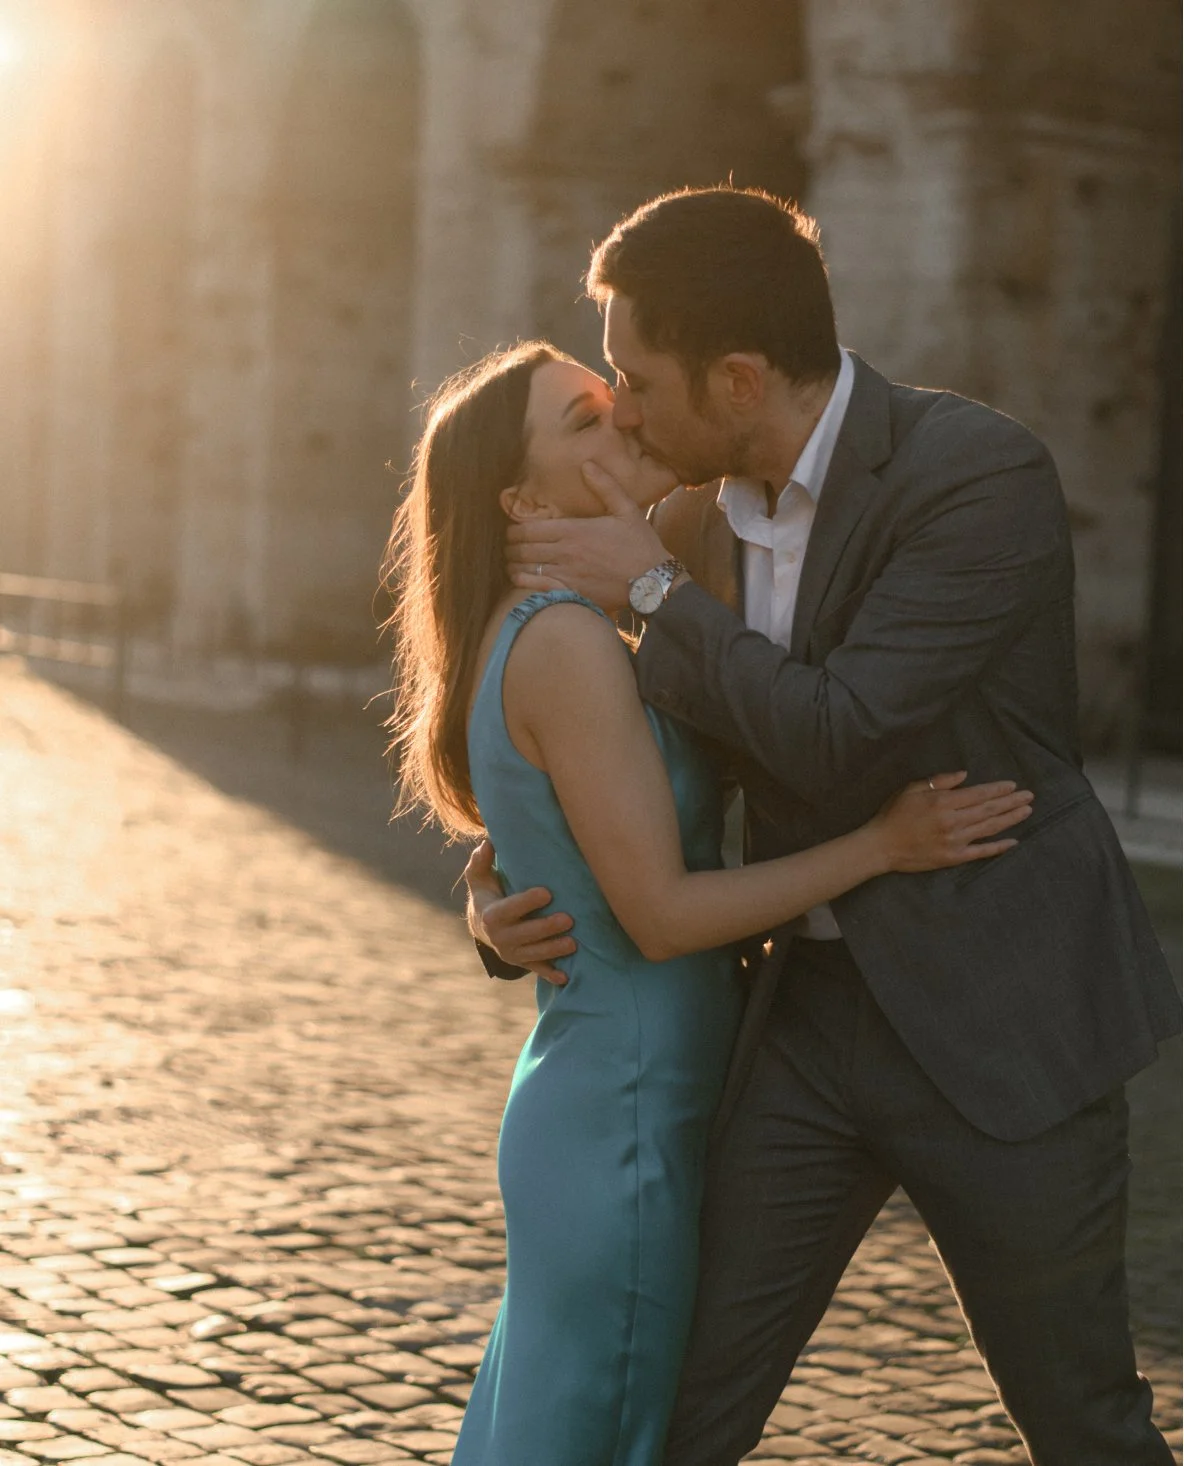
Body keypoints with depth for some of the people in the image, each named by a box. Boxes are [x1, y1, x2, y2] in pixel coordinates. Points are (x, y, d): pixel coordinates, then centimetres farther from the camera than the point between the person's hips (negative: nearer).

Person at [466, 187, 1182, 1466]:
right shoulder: (713, 523, 5)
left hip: (997, 1024, -6)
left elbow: (838, 746, -25)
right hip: (814, 1011, 6)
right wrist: (508, 896, 0)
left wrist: (652, 593, -13)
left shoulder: (981, 474, -18)